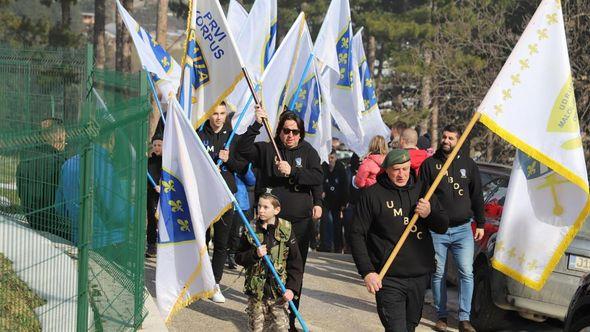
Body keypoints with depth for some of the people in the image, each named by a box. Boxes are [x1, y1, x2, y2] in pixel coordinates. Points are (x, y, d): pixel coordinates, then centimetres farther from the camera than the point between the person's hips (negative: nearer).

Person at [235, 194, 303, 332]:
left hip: (279, 290, -1)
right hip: (256, 290, 1)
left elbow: (296, 263, -2)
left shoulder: (286, 229, -2)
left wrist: (292, 288, -10)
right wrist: (255, 254, -14)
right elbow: (239, 257, 5)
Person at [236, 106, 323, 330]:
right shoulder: (267, 150, 7)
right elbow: (243, 149, -8)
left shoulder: (308, 151, 8)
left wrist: (292, 171, -14)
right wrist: (256, 125, -17)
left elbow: (318, 178, -2)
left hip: (300, 221, 1)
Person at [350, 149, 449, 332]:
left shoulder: (421, 191, 9)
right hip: (389, 280, -5)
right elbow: (357, 235, -5)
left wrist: (429, 214, -9)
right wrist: (367, 272, -13)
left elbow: (443, 227, 13)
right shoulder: (371, 195, -4)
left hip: (420, 276, 5)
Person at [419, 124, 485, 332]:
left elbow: (477, 196, 13)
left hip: (463, 229, 1)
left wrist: (480, 224, 9)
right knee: (438, 274, 4)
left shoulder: (468, 164, 8)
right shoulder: (429, 164, 2)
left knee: (466, 272, -5)